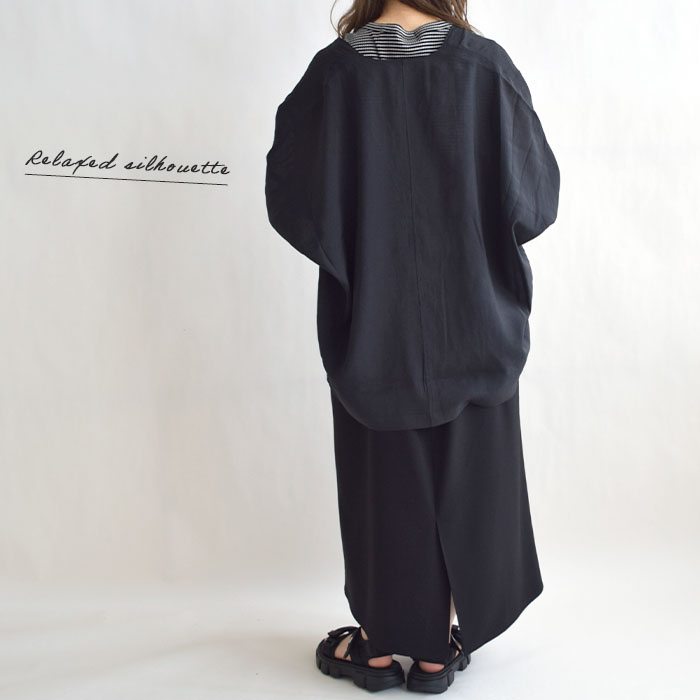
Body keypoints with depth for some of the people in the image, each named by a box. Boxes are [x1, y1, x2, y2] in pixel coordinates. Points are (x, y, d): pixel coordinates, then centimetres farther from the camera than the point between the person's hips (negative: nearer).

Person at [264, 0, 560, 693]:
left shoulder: (335, 70, -8)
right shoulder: (485, 65, -8)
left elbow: (291, 198, -7)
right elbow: (532, 197, -6)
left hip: (370, 318, 0)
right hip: (472, 321, 0)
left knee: (379, 473, 13)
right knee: (462, 473, 14)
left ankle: (378, 644, 26)